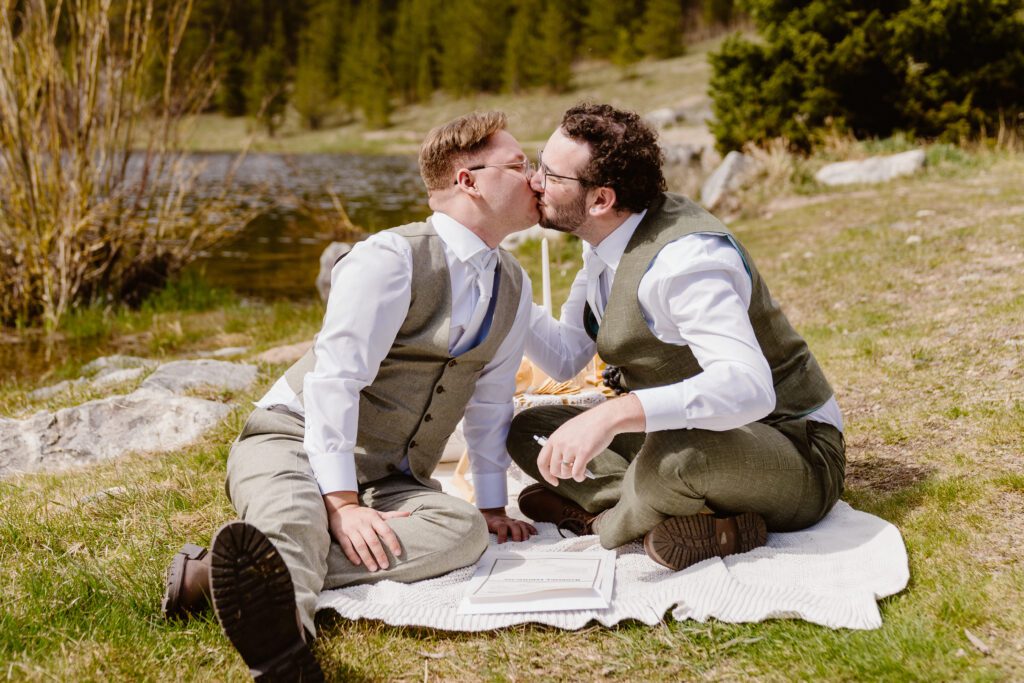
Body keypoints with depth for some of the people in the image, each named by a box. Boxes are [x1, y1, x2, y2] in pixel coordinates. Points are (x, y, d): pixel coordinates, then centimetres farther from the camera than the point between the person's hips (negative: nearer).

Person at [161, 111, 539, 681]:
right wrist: (341, 503, -27)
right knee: (293, 517, -39)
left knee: (464, 529, -30)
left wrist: (494, 506, 12)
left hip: (393, 482, 4)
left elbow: (491, 398, 15)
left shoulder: (514, 287, 9)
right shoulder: (390, 258, -14)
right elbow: (334, 380, -21)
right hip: (295, 442, -4)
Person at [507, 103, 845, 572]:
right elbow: (565, 359, 9)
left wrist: (614, 414, -51)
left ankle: (605, 520, -8)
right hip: (690, 436, 9)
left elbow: (749, 386, -41)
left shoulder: (684, 260, -28)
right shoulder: (606, 244, 1)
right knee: (528, 430, 0)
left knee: (673, 451, -42)